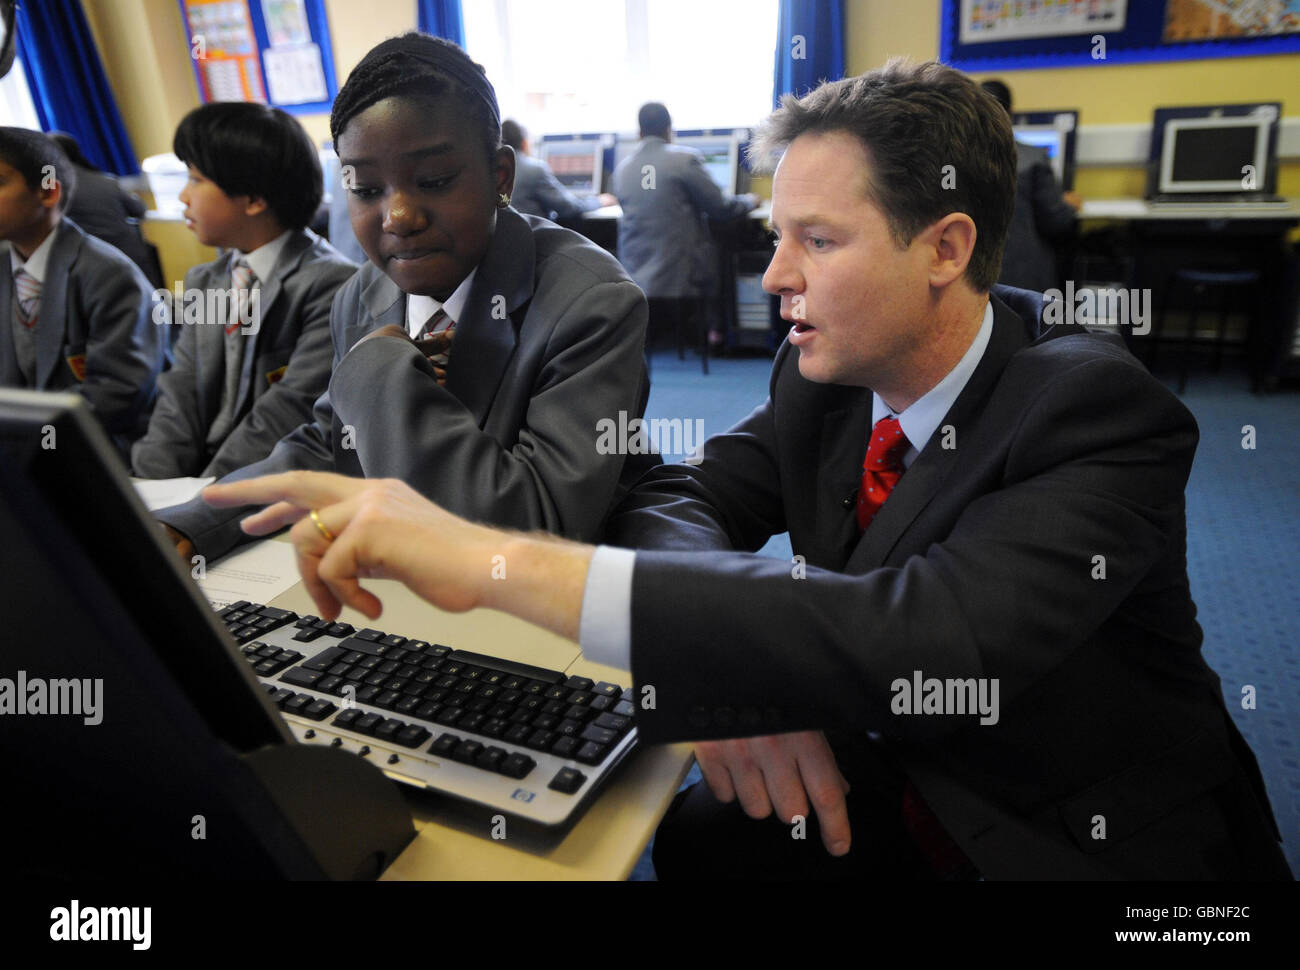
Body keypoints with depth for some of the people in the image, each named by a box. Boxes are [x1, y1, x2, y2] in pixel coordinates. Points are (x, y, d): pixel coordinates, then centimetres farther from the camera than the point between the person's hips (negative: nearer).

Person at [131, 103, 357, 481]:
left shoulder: (332, 283, -11)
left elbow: (291, 411, -17)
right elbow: (181, 398, 9)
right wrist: (149, 491, -7)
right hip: (201, 471, 6)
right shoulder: (201, 283, 15)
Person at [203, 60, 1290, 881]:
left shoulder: (1094, 408, -26)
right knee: (699, 835, -11)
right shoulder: (825, 377, -7)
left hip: (1095, 843, -4)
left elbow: (934, 647, -40)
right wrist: (734, 661, -31)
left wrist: (503, 564, -45)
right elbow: (676, 499, -8)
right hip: (889, 794, 5)